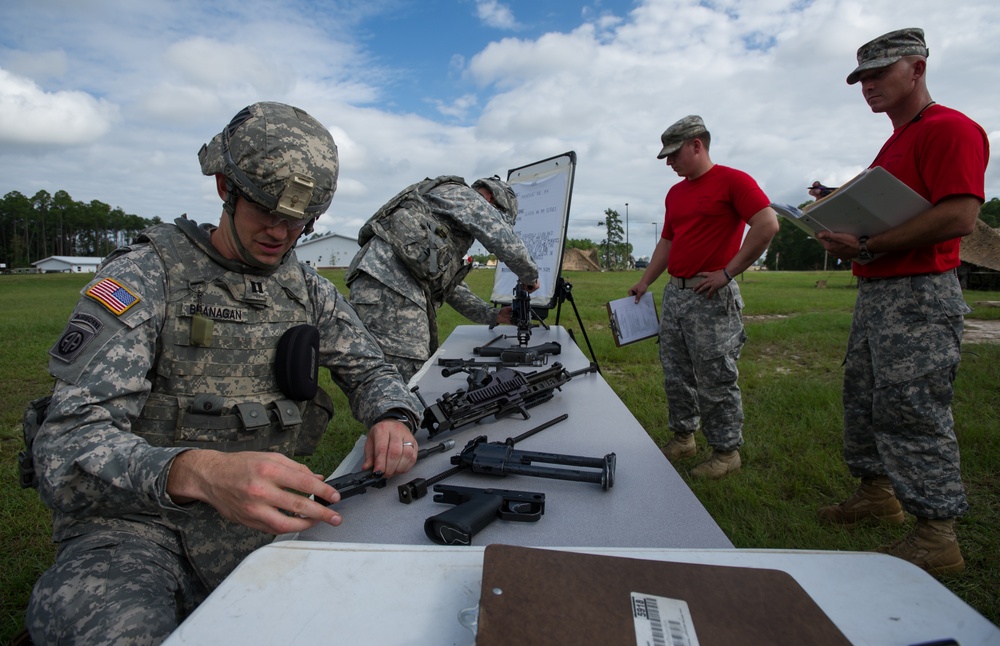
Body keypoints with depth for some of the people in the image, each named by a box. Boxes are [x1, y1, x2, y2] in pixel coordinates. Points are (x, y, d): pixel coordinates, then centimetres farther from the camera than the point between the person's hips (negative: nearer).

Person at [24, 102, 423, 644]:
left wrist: (390, 418, -12)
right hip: (133, 526, -5)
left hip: (257, 518, 6)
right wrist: (196, 472, -39)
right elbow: (67, 447, -17)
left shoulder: (307, 290, 9)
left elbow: (369, 369, 14)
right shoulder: (144, 275, -8)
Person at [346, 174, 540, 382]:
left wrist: (493, 315, 28)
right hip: (388, 288, -10)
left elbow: (452, 285, 33)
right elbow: (506, 241, -3)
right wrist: (529, 276, 15)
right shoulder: (462, 195, 5)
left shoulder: (450, 233, 33)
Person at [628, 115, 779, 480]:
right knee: (676, 375, 12)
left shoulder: (732, 180, -6)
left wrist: (728, 272, -16)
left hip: (712, 295, -8)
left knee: (715, 378, -2)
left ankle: (726, 451, 12)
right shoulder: (675, 194, 18)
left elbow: (767, 225, -15)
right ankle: (683, 438, 26)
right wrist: (644, 282, 18)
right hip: (674, 292, 8)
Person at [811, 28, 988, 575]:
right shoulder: (895, 143, 20)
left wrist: (867, 247, -23)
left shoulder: (949, 129, -10)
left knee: (914, 411, -7)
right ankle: (877, 492, 29)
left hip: (920, 295, -10)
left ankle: (936, 536, 4)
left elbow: (959, 216, -22)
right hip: (875, 291, 10)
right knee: (863, 401, 15)